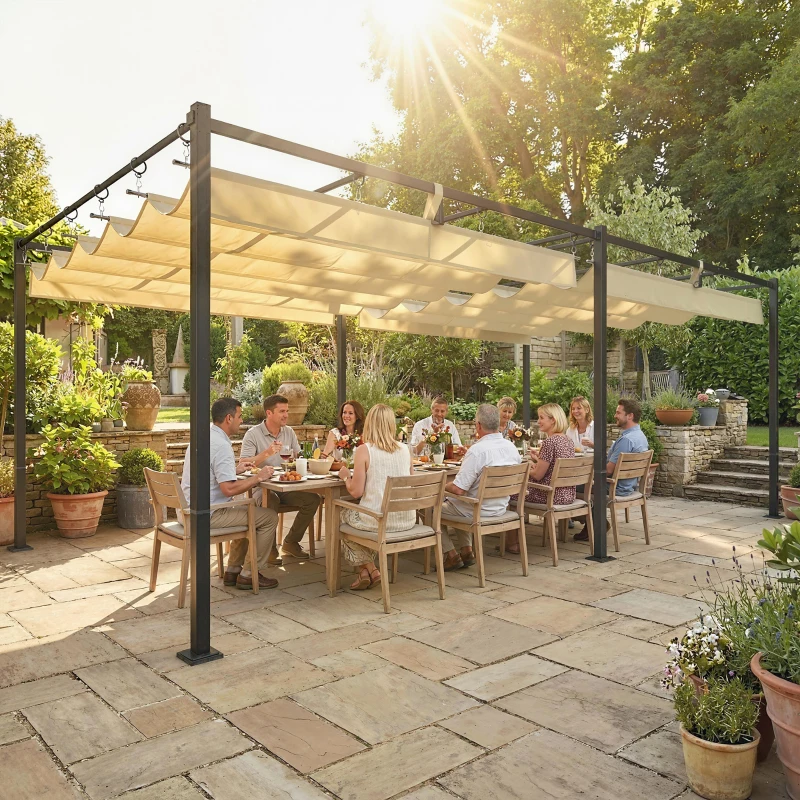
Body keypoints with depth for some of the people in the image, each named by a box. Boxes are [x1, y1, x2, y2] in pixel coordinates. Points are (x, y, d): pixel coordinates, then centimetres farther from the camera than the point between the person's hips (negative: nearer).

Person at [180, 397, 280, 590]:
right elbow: (229, 489, -26)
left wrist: (235, 469, 19)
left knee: (248, 512, 28)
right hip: (207, 514, -10)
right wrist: (258, 477, -14)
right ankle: (249, 575, 5)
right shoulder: (222, 445, -20)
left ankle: (233, 570, 26)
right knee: (269, 517, -3)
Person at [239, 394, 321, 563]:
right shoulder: (253, 434, -6)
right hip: (262, 487, -5)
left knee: (313, 499, -18)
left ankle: (291, 542, 2)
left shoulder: (289, 432, 11)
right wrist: (266, 453, -26)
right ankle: (269, 549, -14)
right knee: (271, 501, -38)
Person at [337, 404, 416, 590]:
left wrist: (346, 476, 8)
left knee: (343, 516, 27)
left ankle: (369, 569, 24)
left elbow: (356, 491, -12)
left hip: (378, 520, -5)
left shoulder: (364, 450, -12)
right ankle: (368, 568, 31)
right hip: (407, 520, 5)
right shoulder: (405, 449, 2)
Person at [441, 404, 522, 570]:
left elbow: (458, 489, -27)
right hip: (501, 508, 8)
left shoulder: (477, 450, -26)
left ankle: (452, 555, 12)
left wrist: (443, 486, -5)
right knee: (457, 504, 33)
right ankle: (466, 550, 27)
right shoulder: (512, 447, -3)